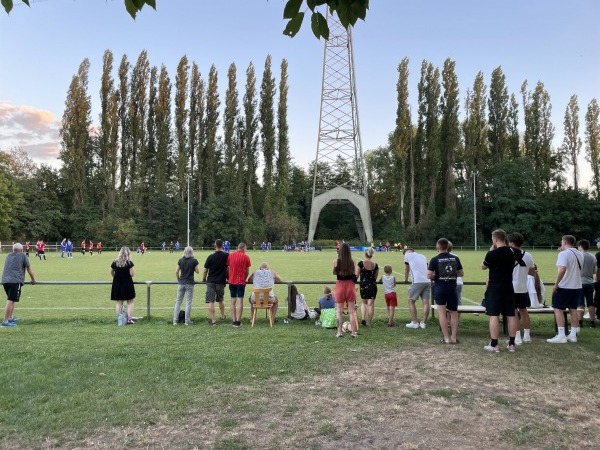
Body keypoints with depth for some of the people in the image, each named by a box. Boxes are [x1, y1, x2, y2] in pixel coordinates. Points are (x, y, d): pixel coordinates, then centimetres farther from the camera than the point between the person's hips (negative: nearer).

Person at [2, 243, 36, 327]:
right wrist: (33, 279, 27)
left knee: (11, 300, 21)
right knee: (10, 301, -9)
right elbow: (29, 270, 13)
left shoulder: (8, 256, 23)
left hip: (5, 280, 6)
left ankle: (10, 318, 26)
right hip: (15, 281, -6)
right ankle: (5, 321, -12)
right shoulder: (22, 256, 7)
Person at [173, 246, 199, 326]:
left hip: (181, 283, 3)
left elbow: (176, 272, 2)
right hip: (190, 284, -2)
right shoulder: (194, 261, -6)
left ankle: (175, 320, 10)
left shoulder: (180, 260, 1)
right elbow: (197, 271, 0)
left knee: (178, 301, 10)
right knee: (188, 302, 3)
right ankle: (187, 321, 5)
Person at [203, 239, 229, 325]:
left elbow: (206, 270, 3)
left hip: (211, 281, -2)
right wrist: (228, 278, 20)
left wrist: (204, 278, 19)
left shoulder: (210, 257, -5)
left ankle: (213, 321, -4)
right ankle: (222, 316, 37)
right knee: (220, 300, 22)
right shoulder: (226, 256, -4)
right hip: (221, 281, 2)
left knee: (211, 301, -1)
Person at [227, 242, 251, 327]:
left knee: (233, 301, 9)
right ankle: (238, 321, -3)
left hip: (232, 281, 3)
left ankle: (234, 321, 9)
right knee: (240, 301, -2)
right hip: (241, 282, -3)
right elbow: (247, 272, 1)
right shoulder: (246, 257, -4)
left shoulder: (230, 255, 4)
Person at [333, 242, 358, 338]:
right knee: (352, 311, 8)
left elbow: (334, 273, 4)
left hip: (340, 286, -1)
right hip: (350, 287, 1)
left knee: (339, 311, 9)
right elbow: (354, 273, 7)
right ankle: (353, 332, 9)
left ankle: (339, 332, 10)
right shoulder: (352, 261, -6)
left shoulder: (336, 261, -10)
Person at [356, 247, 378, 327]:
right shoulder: (375, 265, -3)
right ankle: (369, 322, 12)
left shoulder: (361, 263, -10)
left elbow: (356, 275, -6)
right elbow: (375, 277, 6)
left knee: (364, 302, 20)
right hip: (372, 285, 1)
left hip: (363, 285, -1)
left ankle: (363, 318, 3)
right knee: (371, 304, 8)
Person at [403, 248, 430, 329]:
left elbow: (406, 270, 21)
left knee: (411, 301, 4)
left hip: (417, 282, -5)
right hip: (427, 281, 5)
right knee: (426, 302, 4)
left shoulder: (408, 255, 11)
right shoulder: (423, 256, 25)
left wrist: (406, 279, 36)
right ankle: (423, 323, 6)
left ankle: (415, 322, 2)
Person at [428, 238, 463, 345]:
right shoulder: (455, 258, 2)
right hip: (452, 288, 3)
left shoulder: (435, 259, -7)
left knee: (442, 313, 1)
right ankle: (453, 337, 13)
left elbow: (429, 275, -12)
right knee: (454, 313, 13)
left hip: (440, 288, -2)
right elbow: (461, 274, 9)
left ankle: (446, 338, 2)